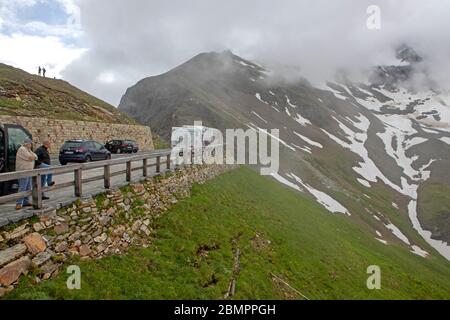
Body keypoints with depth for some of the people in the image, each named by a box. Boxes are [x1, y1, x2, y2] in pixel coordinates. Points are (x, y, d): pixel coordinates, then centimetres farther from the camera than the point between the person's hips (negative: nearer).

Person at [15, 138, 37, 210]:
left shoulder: (28, 150, 19)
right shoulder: (22, 149, -12)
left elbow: (35, 157, 14)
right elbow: (30, 158, -20)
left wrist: (32, 156, -6)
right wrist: (33, 156, 2)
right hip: (23, 171, -10)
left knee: (28, 188, 12)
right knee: (22, 188, -12)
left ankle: (26, 201, 19)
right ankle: (19, 203, -12)